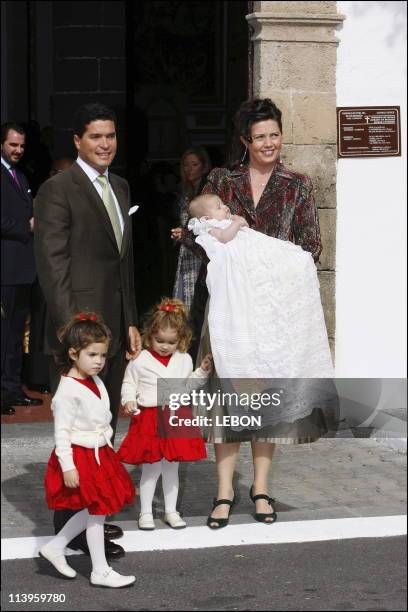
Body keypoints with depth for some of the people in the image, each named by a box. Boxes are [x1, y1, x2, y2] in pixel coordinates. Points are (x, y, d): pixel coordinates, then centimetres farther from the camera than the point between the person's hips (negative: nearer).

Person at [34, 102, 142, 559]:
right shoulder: (57, 190, -9)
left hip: (115, 331, 8)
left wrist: (131, 323, 14)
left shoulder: (120, 188, 15)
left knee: (103, 429, 13)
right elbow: (52, 266, -13)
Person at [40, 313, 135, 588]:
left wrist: (107, 449, 21)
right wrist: (67, 467, -22)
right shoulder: (68, 390, -20)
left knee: (95, 510, 14)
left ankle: (55, 547, 26)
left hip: (99, 453, 9)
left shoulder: (96, 382, 7)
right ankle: (100, 571, 9)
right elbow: (62, 432, -19)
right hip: (79, 456, -9)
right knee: (97, 510, -2)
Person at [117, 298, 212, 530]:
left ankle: (171, 511, 23)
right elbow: (129, 383, 5)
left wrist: (203, 371, 4)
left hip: (176, 419, 3)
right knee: (151, 467, 2)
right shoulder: (140, 360, -4)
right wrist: (129, 401, -12)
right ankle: (146, 513, 14)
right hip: (149, 418, -3)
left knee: (172, 467, 12)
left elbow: (189, 385, 18)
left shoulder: (184, 360, 6)